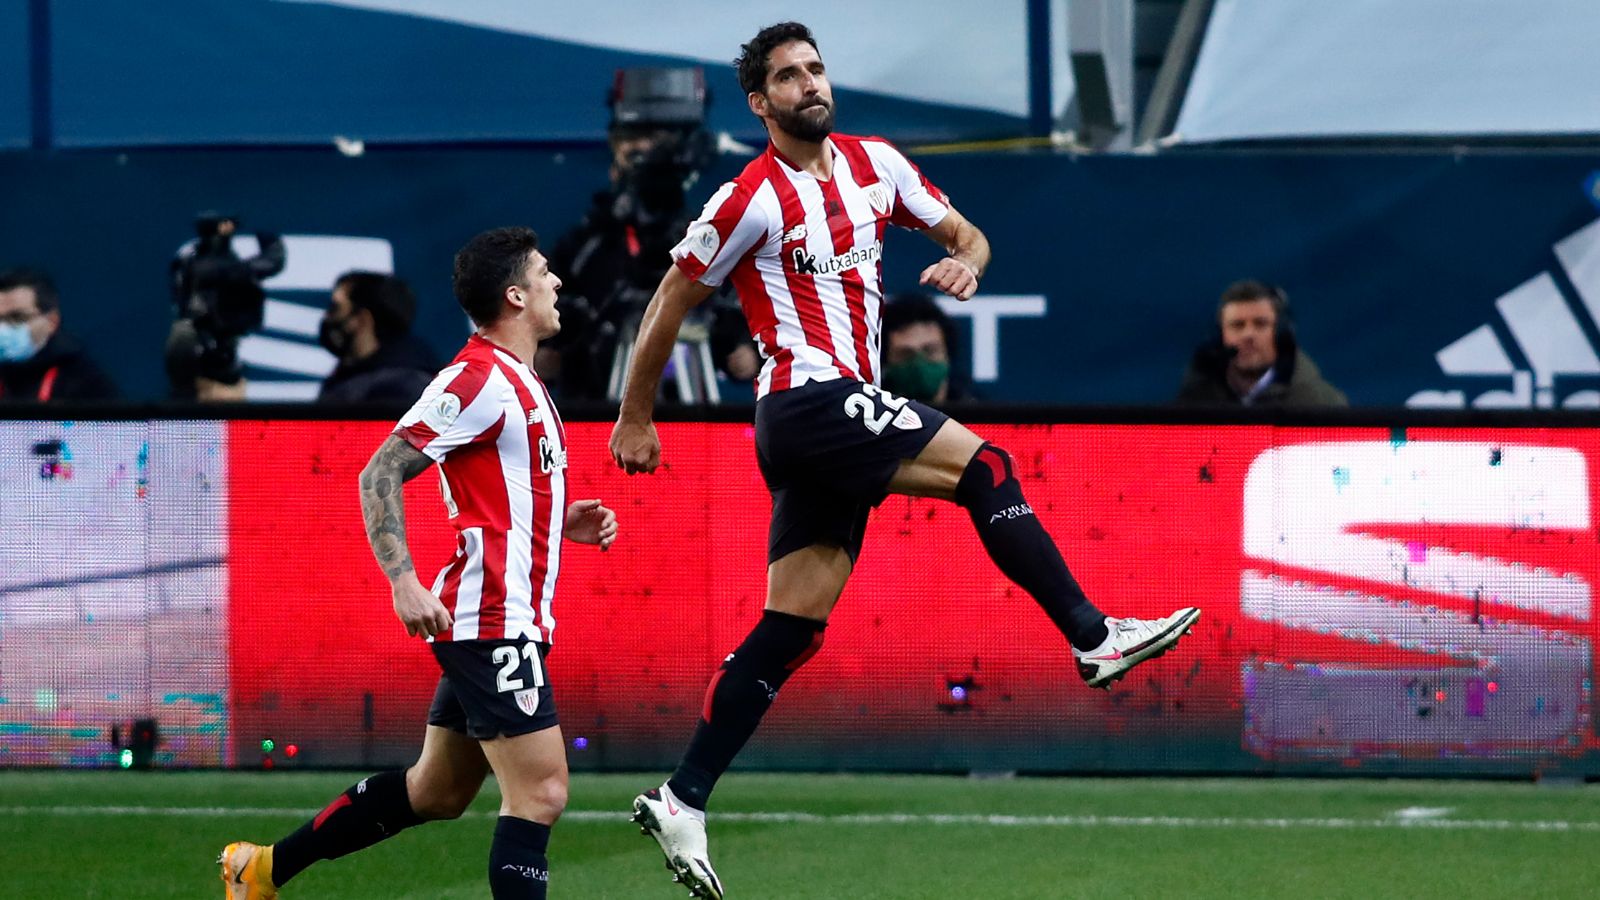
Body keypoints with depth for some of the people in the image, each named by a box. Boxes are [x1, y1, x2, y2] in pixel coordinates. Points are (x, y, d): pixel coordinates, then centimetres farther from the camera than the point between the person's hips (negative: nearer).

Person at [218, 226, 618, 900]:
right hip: (494, 620, -10)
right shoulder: (480, 378, -13)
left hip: (495, 622, 10)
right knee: (540, 792, -14)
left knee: (437, 791, 16)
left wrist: (563, 521, 13)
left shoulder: (516, 381, 18)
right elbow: (380, 474, -17)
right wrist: (403, 580, -25)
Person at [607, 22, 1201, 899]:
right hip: (809, 400, -7)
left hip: (842, 416, 8)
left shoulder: (874, 163, 11)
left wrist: (965, 261, -6)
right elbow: (670, 302, 0)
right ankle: (1094, 639, -9)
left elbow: (966, 234, 19)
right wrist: (636, 418, 4)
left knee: (791, 631, 4)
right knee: (983, 466, -15)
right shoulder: (751, 200, -8)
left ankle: (680, 802, 5)